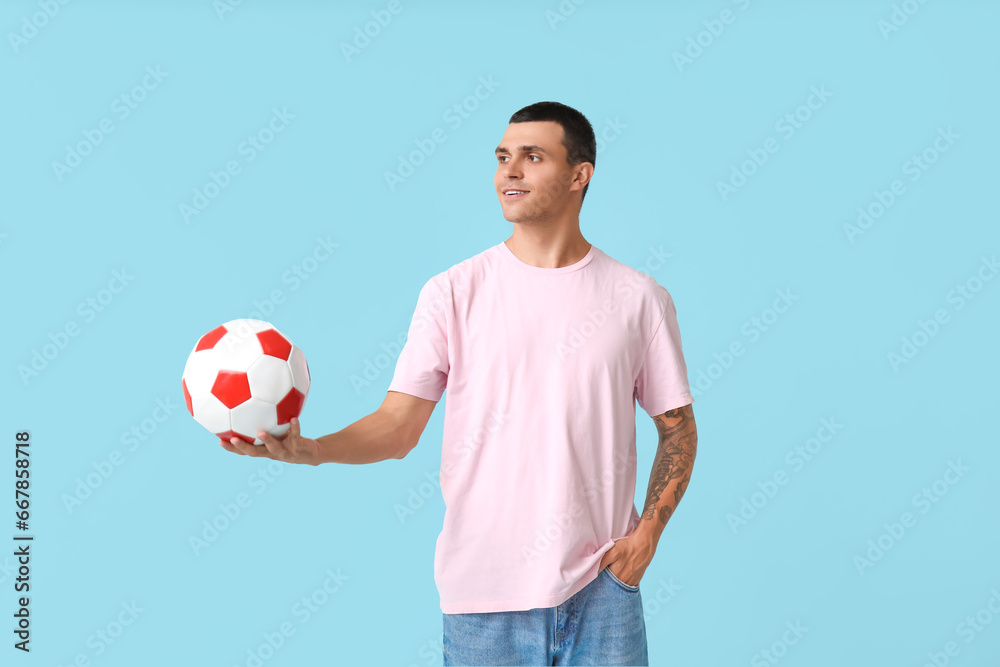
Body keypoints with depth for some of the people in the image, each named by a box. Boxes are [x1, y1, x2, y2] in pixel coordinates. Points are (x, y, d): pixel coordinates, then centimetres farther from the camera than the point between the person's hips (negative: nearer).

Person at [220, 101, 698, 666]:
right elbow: (399, 427, -3)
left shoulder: (639, 299, 3)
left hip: (602, 584, 1)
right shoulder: (453, 293, 1)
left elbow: (678, 427, 9)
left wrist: (648, 532, -3)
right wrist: (311, 449, -21)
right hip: (484, 586, 0)